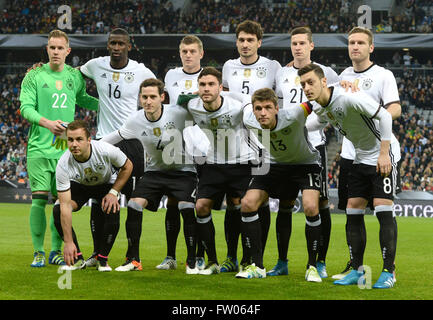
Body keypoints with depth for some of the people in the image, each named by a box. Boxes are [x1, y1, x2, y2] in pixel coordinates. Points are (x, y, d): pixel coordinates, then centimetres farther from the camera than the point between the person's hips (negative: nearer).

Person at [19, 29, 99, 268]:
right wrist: (47, 123, -25)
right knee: (39, 199, -8)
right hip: (39, 147, -3)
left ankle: (56, 252, 13)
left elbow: (82, 99, 29)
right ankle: (38, 252, 2)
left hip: (66, 148, 3)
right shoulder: (35, 76, -1)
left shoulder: (75, 76, 10)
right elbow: (25, 107, -8)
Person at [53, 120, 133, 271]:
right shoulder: (63, 165, -34)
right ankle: (77, 258, -8)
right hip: (79, 185, 1)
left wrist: (113, 193, -20)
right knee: (58, 210, -25)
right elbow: (65, 205, -34)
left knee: (112, 212, -29)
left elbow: (127, 166, -11)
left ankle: (103, 259, -7)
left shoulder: (106, 150, -35)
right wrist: (68, 242, -37)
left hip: (107, 184, -1)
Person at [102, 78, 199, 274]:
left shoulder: (177, 113, -19)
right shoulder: (136, 120, -10)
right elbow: (117, 136, 10)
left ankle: (191, 262, -7)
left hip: (182, 171, -3)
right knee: (134, 205, -15)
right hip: (154, 171, 3)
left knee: (187, 210, -23)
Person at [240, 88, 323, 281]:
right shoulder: (249, 120, -23)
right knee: (248, 204, -11)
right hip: (274, 164, 4)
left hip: (305, 164, -4)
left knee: (311, 207, -26)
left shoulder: (291, 117, -35)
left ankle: (312, 266, -9)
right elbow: (246, 107, 1)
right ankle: (257, 266, -1)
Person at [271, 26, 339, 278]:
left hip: (314, 144, -3)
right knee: (284, 204, 3)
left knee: (320, 203, -2)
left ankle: (321, 262, 5)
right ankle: (282, 262, 10)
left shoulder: (324, 73, 2)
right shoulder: (281, 75, 13)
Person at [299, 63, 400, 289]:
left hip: (383, 155, -8)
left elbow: (384, 116, -24)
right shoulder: (320, 107, 0)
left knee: (383, 210, -14)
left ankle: (388, 272, -11)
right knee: (353, 212, 2)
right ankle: (357, 271, 8)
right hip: (361, 158, 8)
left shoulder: (349, 98, -26)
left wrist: (384, 153, -25)